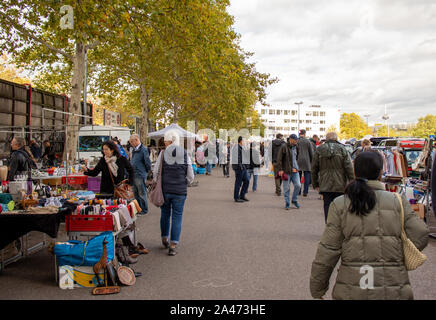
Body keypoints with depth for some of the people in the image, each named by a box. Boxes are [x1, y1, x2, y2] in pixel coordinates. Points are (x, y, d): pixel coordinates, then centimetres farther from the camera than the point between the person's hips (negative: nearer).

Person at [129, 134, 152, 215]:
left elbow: (147, 162, -14)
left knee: (142, 193, 1)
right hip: (133, 175, 9)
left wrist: (146, 171, -3)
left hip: (140, 175, -8)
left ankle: (144, 210, 12)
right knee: (136, 193, 16)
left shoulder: (143, 150, -14)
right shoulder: (134, 150, 12)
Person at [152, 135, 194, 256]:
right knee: (177, 216, 5)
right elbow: (191, 176, 3)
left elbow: (155, 172, -2)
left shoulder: (163, 153, -4)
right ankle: (173, 245, 3)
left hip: (165, 190, 0)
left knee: (165, 214, 18)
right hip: (180, 191, 0)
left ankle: (165, 238, 33)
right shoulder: (185, 154, 0)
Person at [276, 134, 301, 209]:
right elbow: (279, 159, -10)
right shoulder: (284, 147, -8)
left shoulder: (295, 147, 12)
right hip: (286, 171, -5)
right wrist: (280, 169, -16)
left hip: (295, 171, 5)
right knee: (287, 188, 1)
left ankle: (294, 200, 18)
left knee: (298, 185, -2)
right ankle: (287, 203, 13)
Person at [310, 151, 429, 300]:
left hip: (351, 291, 0)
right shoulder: (398, 201, 0)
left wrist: (317, 290, 5)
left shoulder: (340, 205, -3)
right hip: (394, 291, 0)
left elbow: (327, 251, -4)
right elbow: (420, 237, -1)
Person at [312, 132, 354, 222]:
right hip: (340, 186, -1)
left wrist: (315, 184, 16)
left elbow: (314, 169, 8)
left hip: (325, 186, 1)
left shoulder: (319, 150, 6)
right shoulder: (342, 149, 0)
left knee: (327, 208, 4)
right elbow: (349, 168, -6)